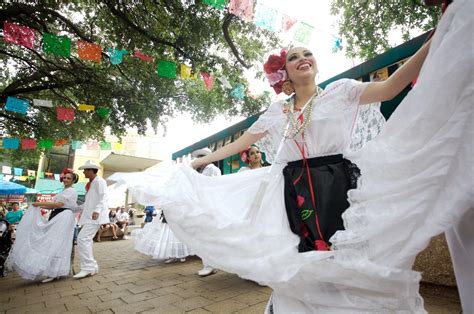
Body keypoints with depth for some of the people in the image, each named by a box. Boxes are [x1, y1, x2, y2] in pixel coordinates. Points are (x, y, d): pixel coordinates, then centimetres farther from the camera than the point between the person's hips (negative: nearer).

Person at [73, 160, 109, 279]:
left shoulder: (100, 181, -8)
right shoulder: (90, 183, 21)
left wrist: (97, 210, -31)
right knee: (86, 240, 10)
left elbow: (104, 198, -19)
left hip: (95, 216, -10)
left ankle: (87, 268, -10)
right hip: (88, 216, 10)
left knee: (82, 239, -16)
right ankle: (92, 267, 18)